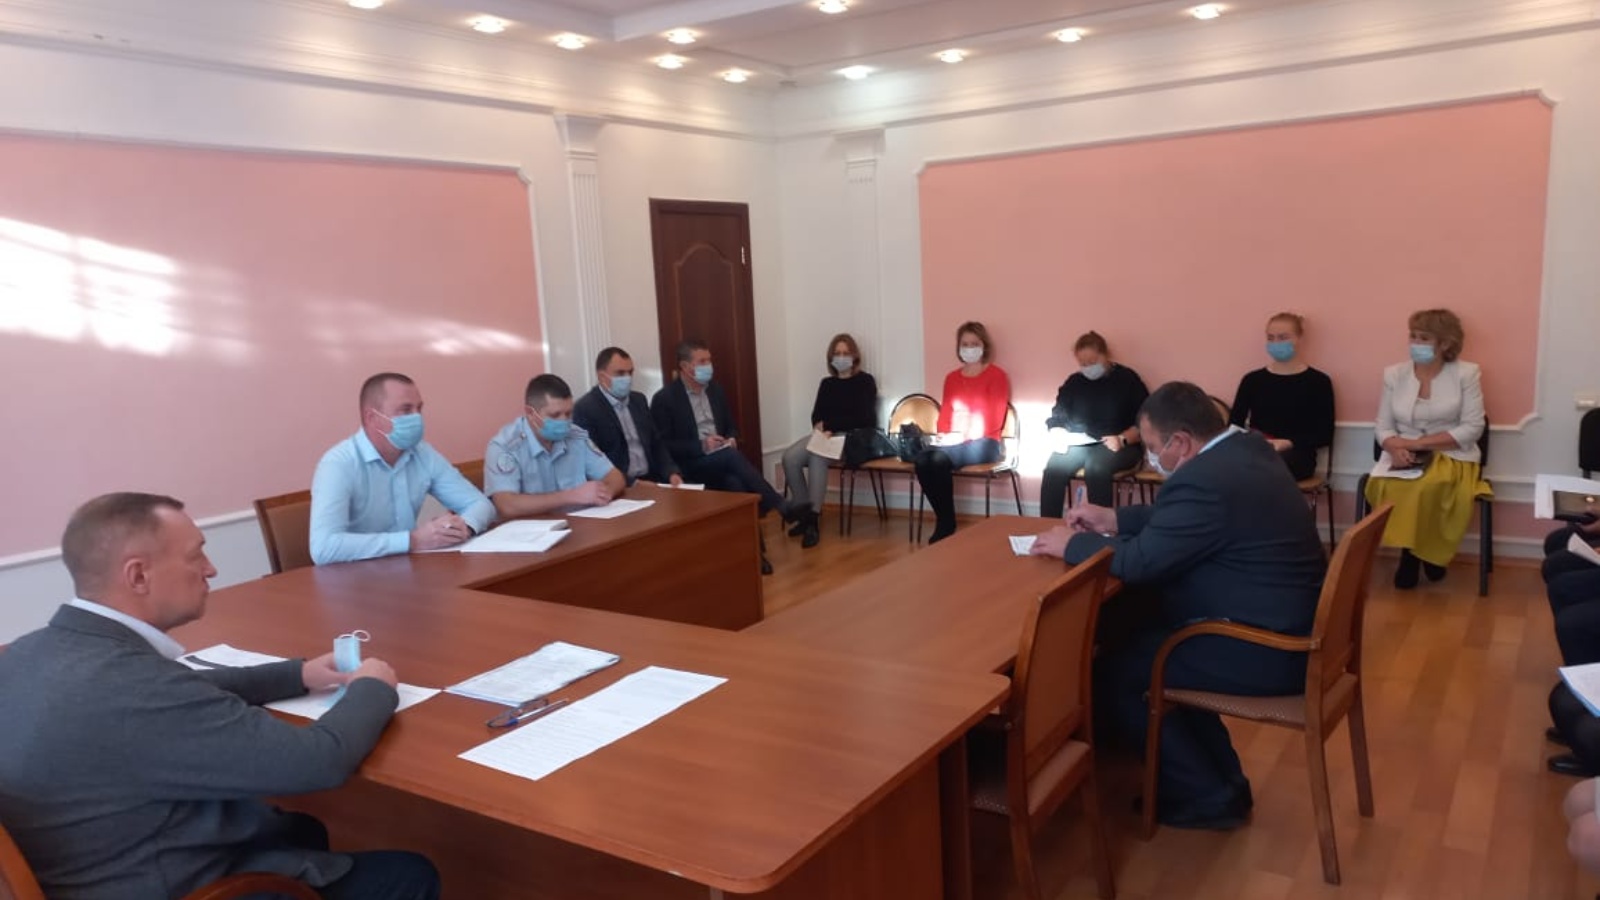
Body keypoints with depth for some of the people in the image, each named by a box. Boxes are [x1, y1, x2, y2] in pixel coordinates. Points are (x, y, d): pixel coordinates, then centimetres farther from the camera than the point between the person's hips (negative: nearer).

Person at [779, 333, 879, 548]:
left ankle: (813, 520, -36)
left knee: (817, 457, -36)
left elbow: (862, 417, -7)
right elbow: (816, 414, 14)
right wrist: (819, 427, -10)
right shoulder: (827, 383, 21)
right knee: (790, 457, -24)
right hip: (825, 435, 5)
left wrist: (831, 428, -13)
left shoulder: (865, 381, 4)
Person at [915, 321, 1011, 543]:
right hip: (953, 441, 5)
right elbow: (945, 413, 16)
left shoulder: (996, 375, 0)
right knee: (922, 460, -28)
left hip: (984, 443, -5)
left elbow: (993, 420, -8)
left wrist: (963, 436, -17)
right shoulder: (952, 378, 18)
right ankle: (944, 520, -15)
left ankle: (946, 525, -19)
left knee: (940, 459, -33)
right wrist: (944, 434, -6)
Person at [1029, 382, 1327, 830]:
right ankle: (1217, 773, 25)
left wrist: (1071, 544, -6)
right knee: (1133, 625, 19)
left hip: (1266, 649, -10)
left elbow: (1139, 561, -21)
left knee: (1113, 671, -2)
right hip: (1292, 625, 10)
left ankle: (1206, 795, 9)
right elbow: (1173, 520, 19)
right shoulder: (1246, 448, 6)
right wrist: (1113, 519, 15)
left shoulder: (1205, 480, -25)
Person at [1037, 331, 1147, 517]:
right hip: (1079, 445, 3)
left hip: (1118, 447, -3)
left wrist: (1122, 439, -20)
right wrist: (1057, 436, -9)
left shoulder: (1127, 379, 2)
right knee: (1055, 467, -29)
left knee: (1096, 466, -37)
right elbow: (1057, 419, 14)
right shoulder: (1073, 382, 14)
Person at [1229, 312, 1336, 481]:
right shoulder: (1252, 379, 16)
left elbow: (1325, 435, 3)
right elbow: (1234, 424, 9)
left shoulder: (1318, 382, 8)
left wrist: (1287, 443, -13)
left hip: (1296, 455, -2)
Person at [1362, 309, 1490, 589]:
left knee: (1430, 488, -35)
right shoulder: (1394, 374, 7)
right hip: (1404, 459, 2)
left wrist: (1419, 442, -15)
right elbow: (1383, 427, 5)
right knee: (1386, 487, -32)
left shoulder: (1466, 374, 0)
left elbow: (1473, 428, -7)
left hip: (1450, 457, -2)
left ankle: (1429, 551, -7)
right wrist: (1396, 448, -18)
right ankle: (1411, 550, -9)